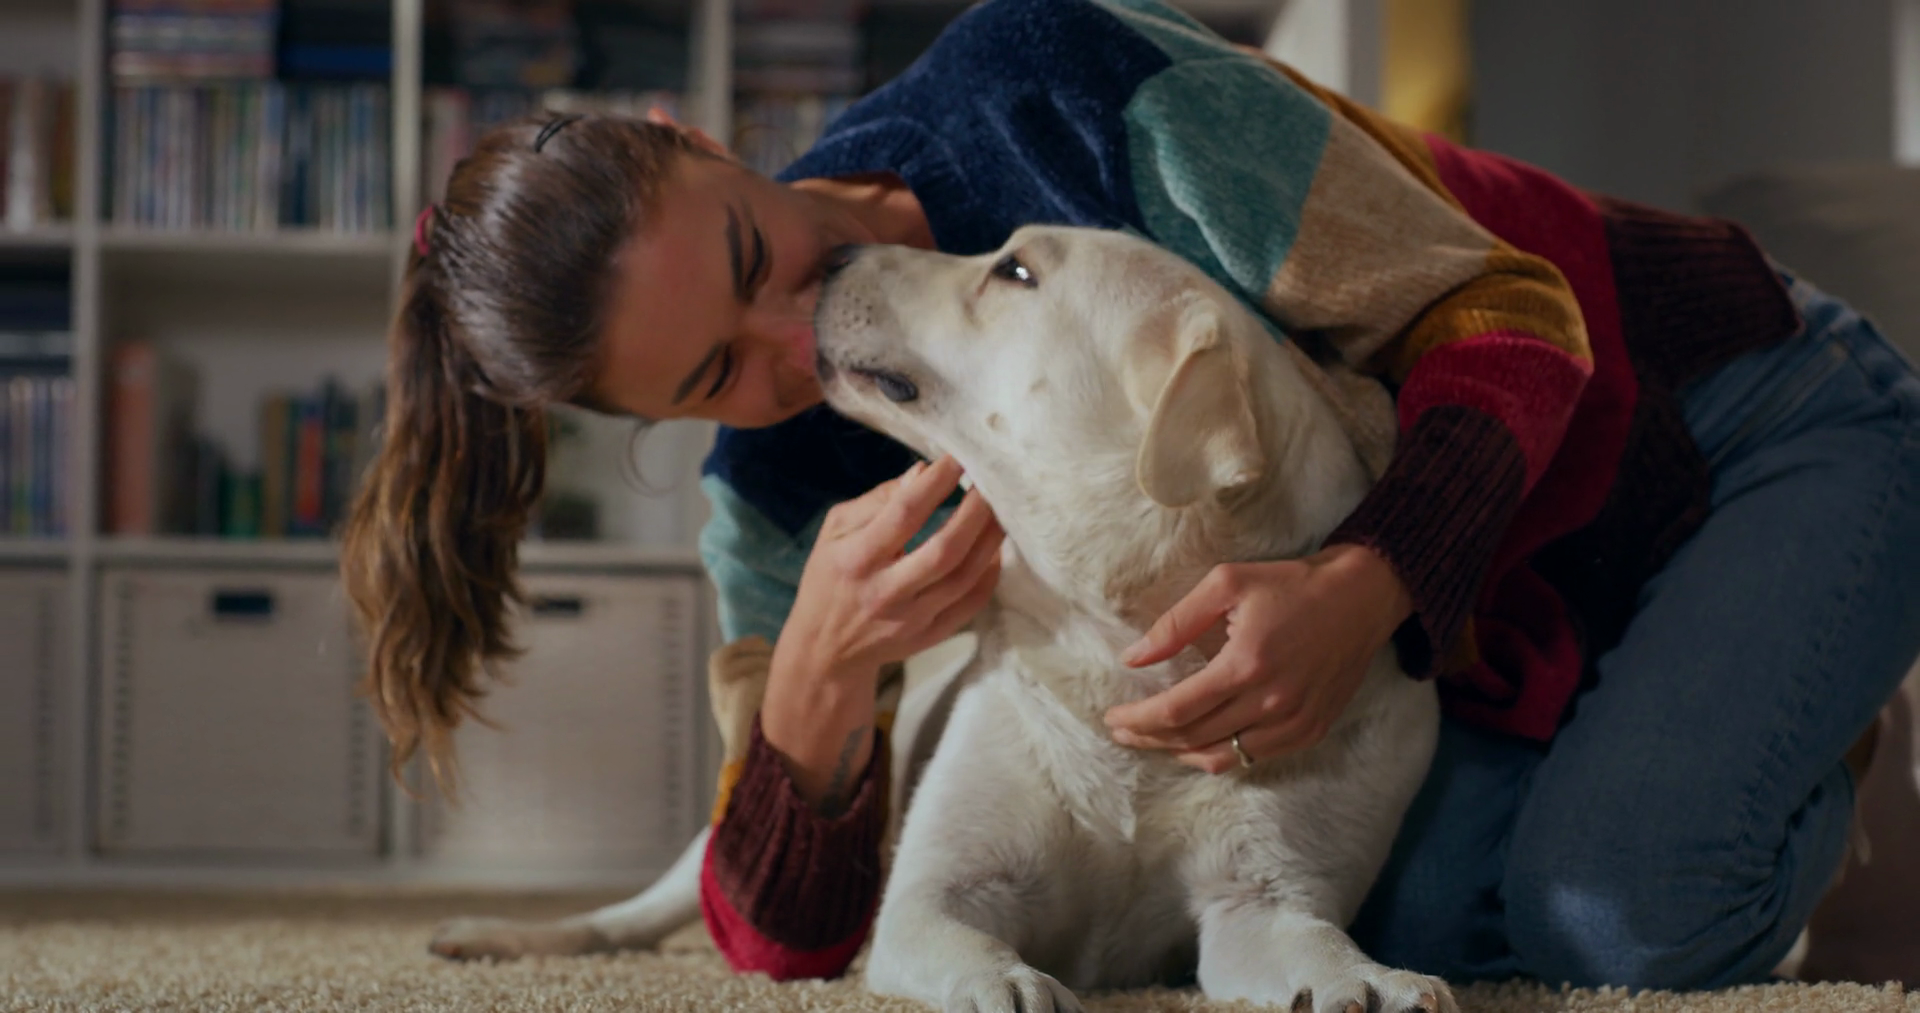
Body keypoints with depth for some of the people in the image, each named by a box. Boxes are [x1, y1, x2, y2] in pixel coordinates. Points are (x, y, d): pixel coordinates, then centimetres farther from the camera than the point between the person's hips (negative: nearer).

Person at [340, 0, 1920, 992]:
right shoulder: (785, 512, -12)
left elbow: (1499, 314, -23)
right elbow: (783, 949, -13)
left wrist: (1362, 590, -42)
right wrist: (820, 675, -34)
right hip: (1485, 619, 5)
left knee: (1621, 905, -30)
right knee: (1416, 945, -22)